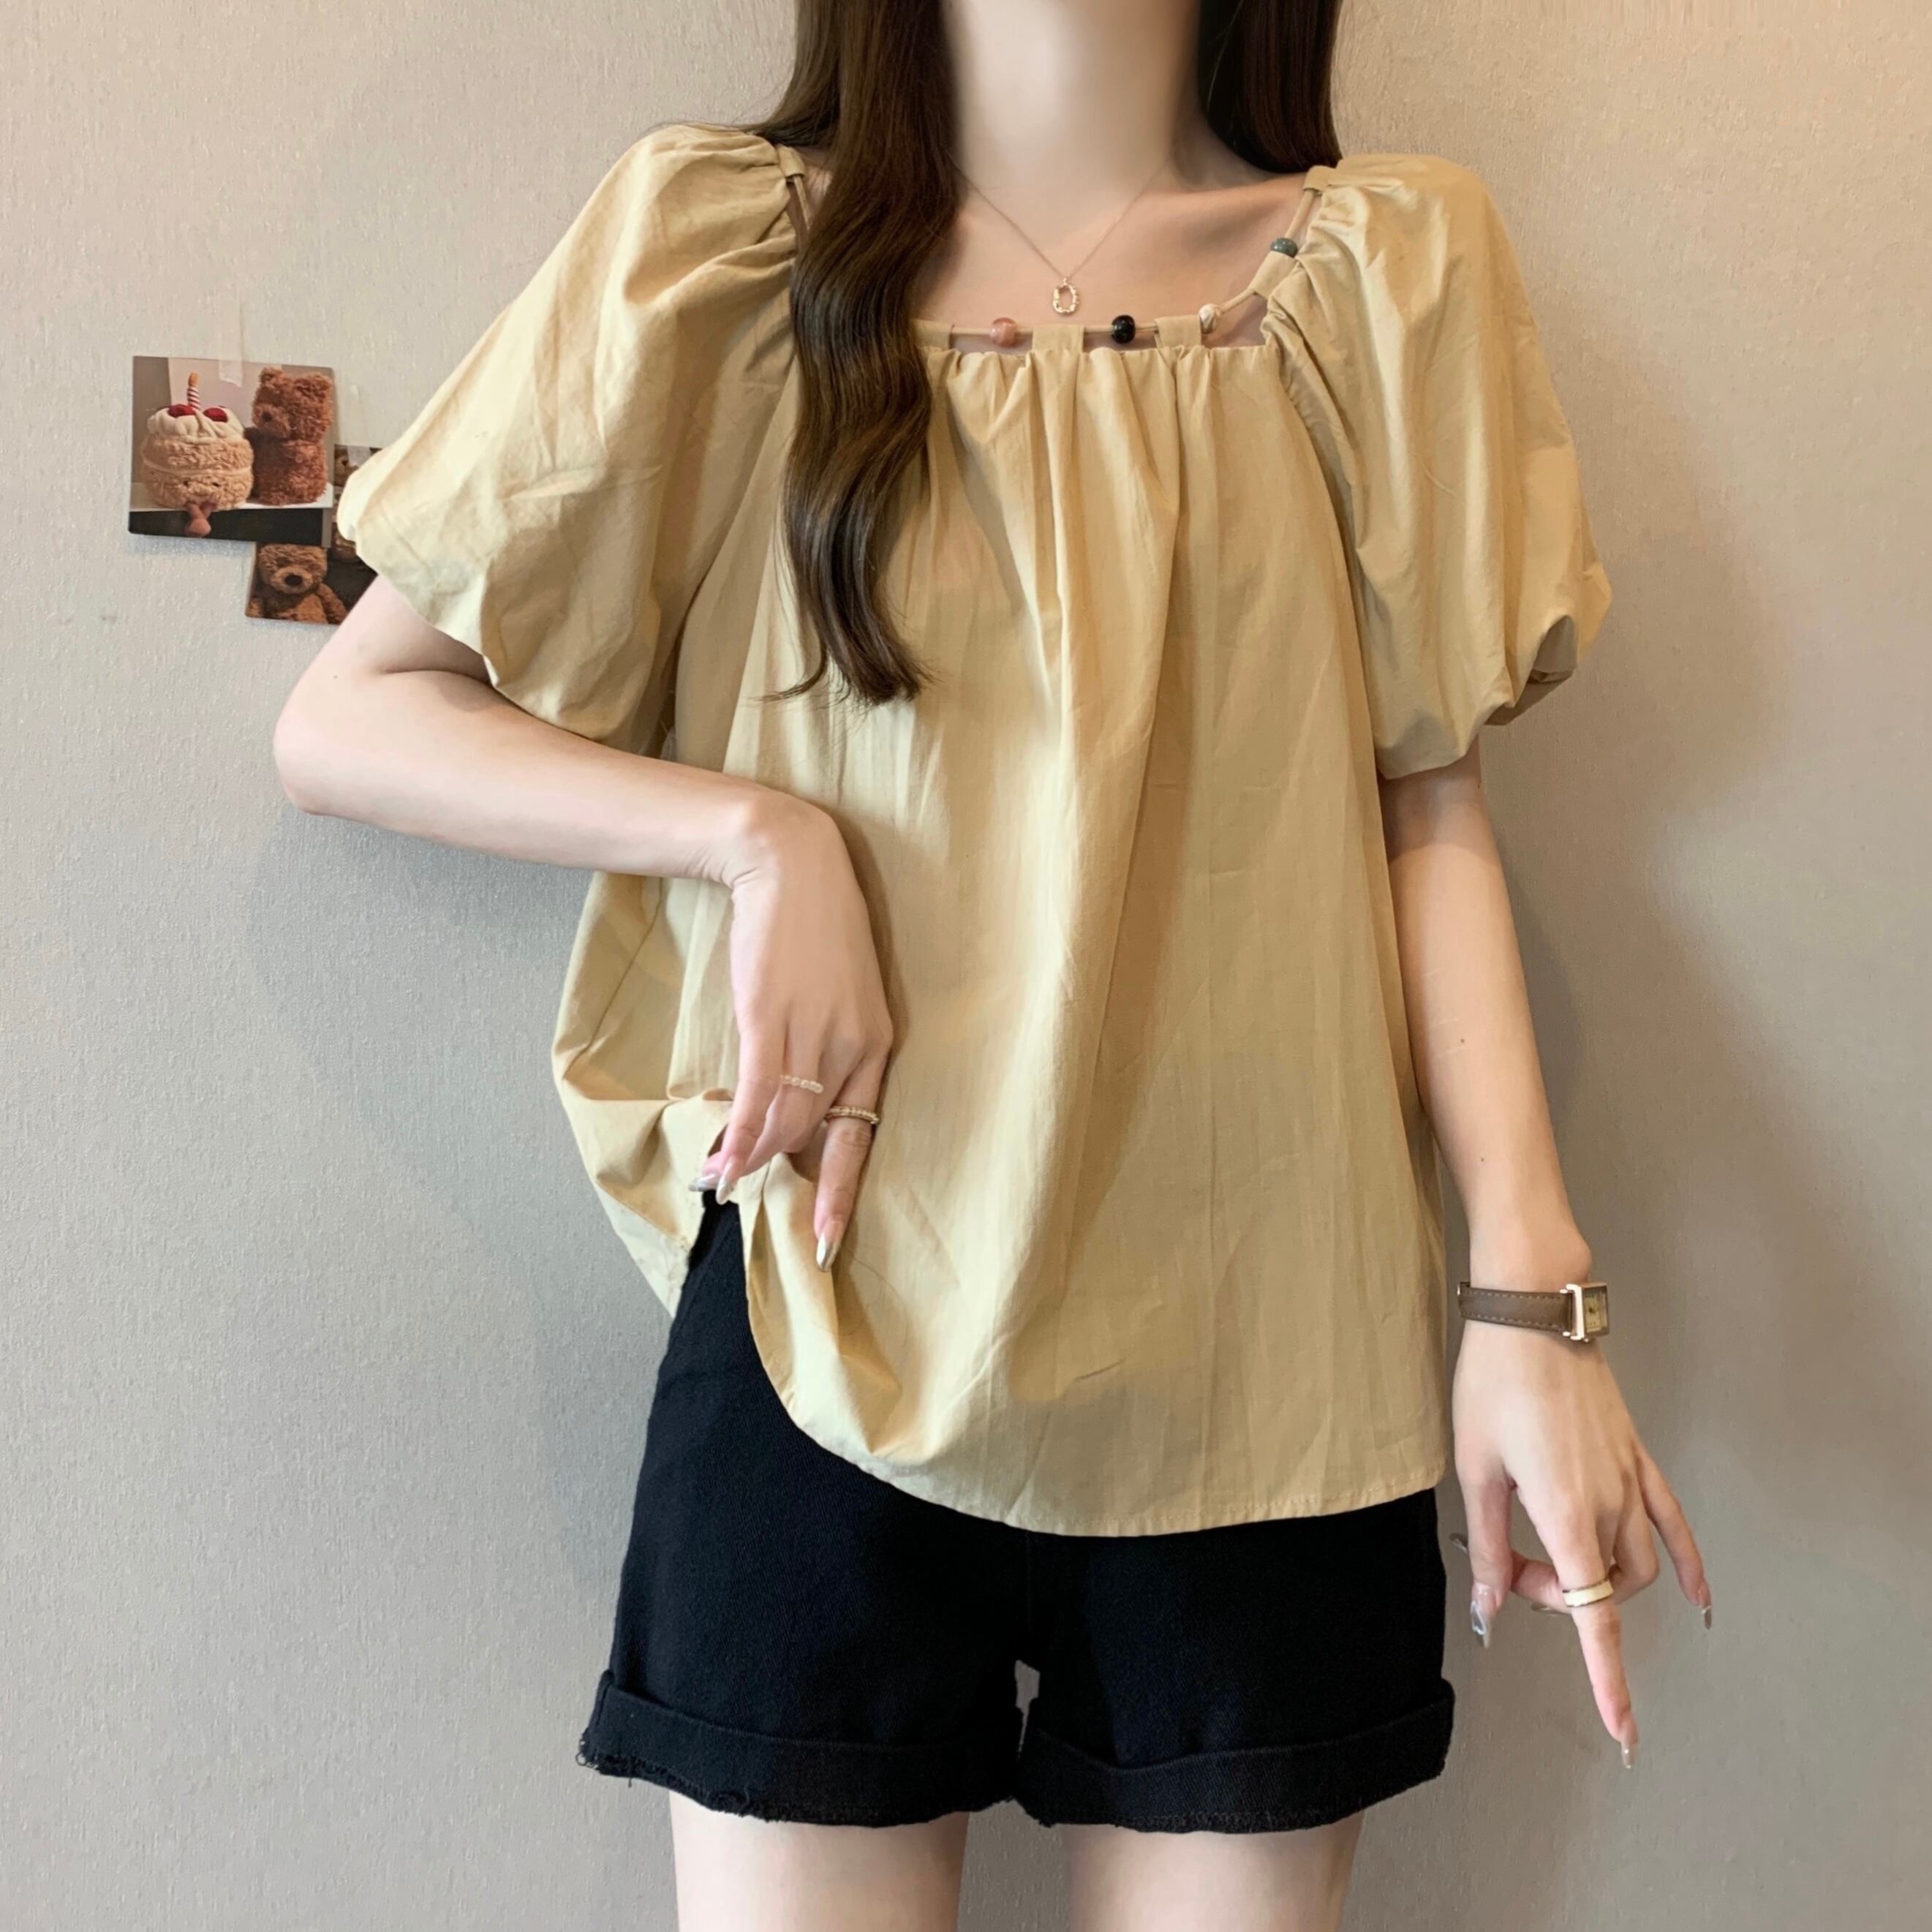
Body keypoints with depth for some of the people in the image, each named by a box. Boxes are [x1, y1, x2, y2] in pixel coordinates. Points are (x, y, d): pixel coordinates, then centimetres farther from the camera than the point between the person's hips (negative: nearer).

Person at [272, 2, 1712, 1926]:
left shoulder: (1391, 260, 7)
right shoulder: (714, 249, 2)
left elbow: (1425, 805, 5)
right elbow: (342, 721, 3)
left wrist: (1527, 1282, -4)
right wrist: (754, 829, -12)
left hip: (1258, 1355, 2)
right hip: (834, 1329, -1)